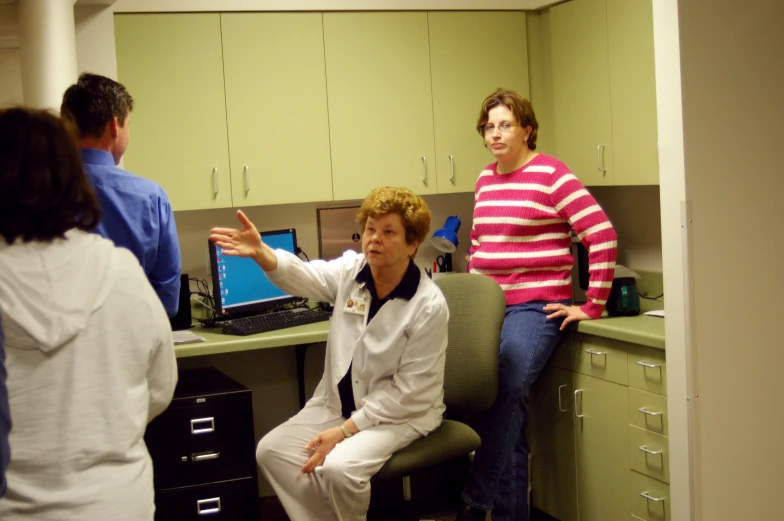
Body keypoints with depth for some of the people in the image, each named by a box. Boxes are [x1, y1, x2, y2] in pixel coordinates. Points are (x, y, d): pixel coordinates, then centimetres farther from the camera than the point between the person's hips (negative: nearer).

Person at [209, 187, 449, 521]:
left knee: (338, 467, -28)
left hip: (400, 412, -6)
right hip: (338, 401, 6)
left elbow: (408, 391, -17)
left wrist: (344, 431, -19)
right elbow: (303, 275, -24)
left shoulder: (429, 306, -19)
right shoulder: (350, 270, -4)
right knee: (272, 451, -7)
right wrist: (260, 253, -46)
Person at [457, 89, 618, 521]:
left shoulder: (551, 175, -6)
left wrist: (592, 305, -10)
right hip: (488, 306, 6)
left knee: (507, 390, -26)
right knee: (508, 405, -1)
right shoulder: (486, 179, 15)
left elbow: (603, 236, -10)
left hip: (535, 307, -6)